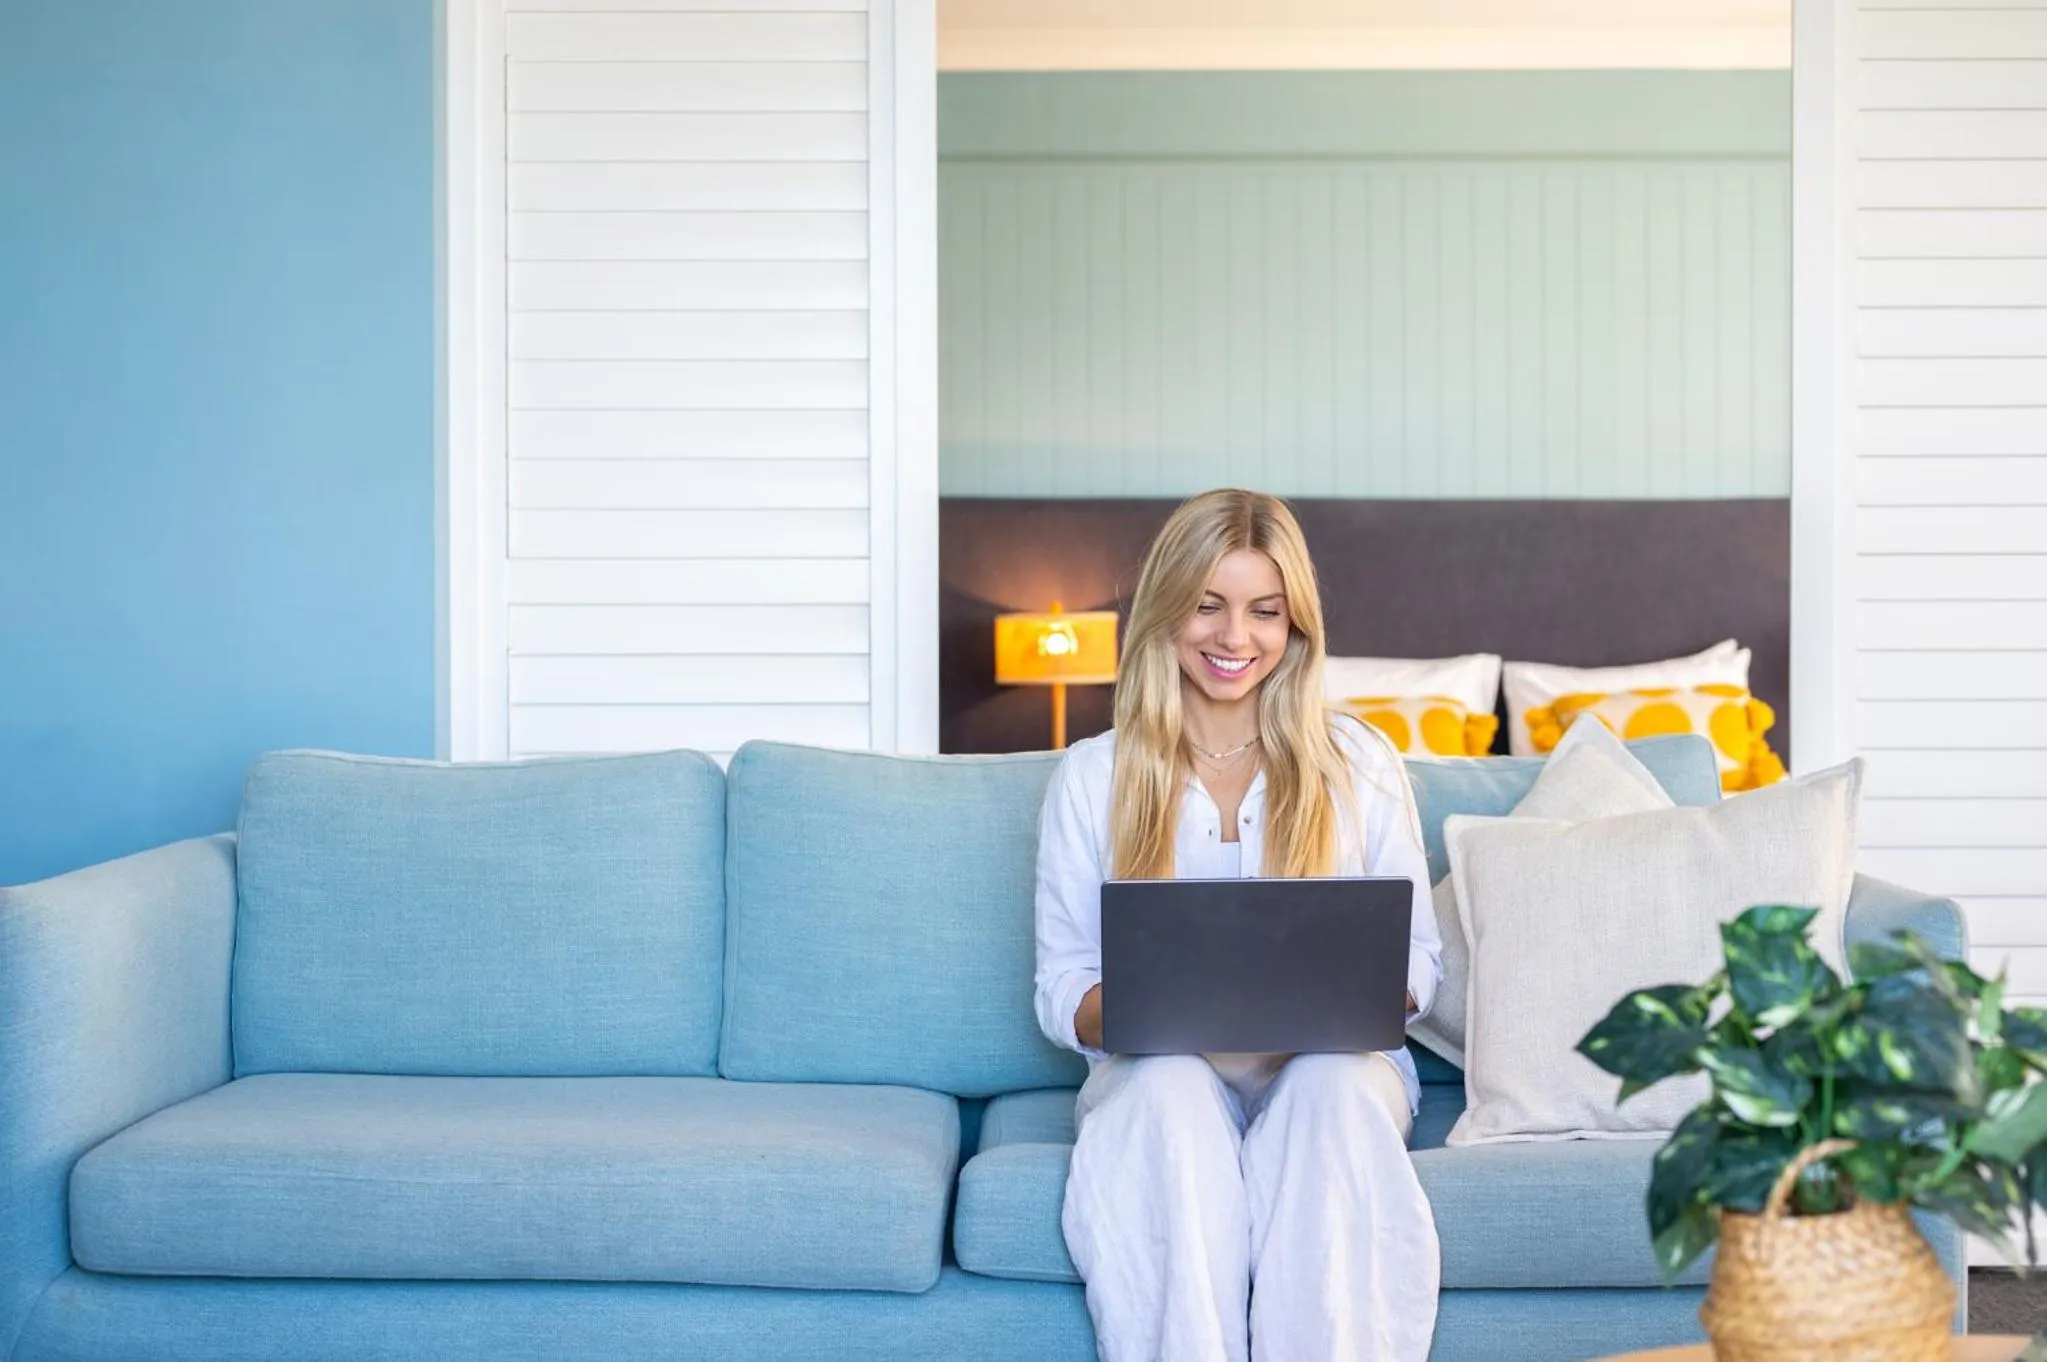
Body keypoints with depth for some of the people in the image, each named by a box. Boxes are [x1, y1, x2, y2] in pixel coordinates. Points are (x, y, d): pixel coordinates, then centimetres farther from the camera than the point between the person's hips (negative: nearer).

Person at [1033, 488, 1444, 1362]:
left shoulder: (1359, 764, 9)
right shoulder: (1092, 778, 8)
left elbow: (1417, 960, 9)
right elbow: (1060, 993, 6)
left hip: (1332, 1067, 0)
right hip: (1152, 1069, 0)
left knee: (1333, 1087, -36)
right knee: (1172, 1091, -36)